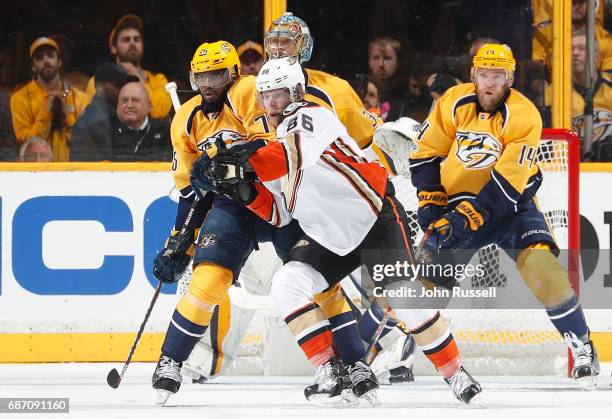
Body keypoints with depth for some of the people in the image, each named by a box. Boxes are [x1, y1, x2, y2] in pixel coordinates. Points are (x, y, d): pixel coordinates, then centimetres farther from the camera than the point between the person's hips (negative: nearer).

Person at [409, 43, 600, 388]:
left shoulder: (524, 116, -19)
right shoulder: (454, 103, -7)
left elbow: (507, 184, -26)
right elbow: (426, 155, 1)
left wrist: (467, 218, -33)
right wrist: (431, 204, -9)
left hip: (511, 204, -3)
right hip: (459, 201, 3)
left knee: (541, 263, -25)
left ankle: (581, 347, -14)